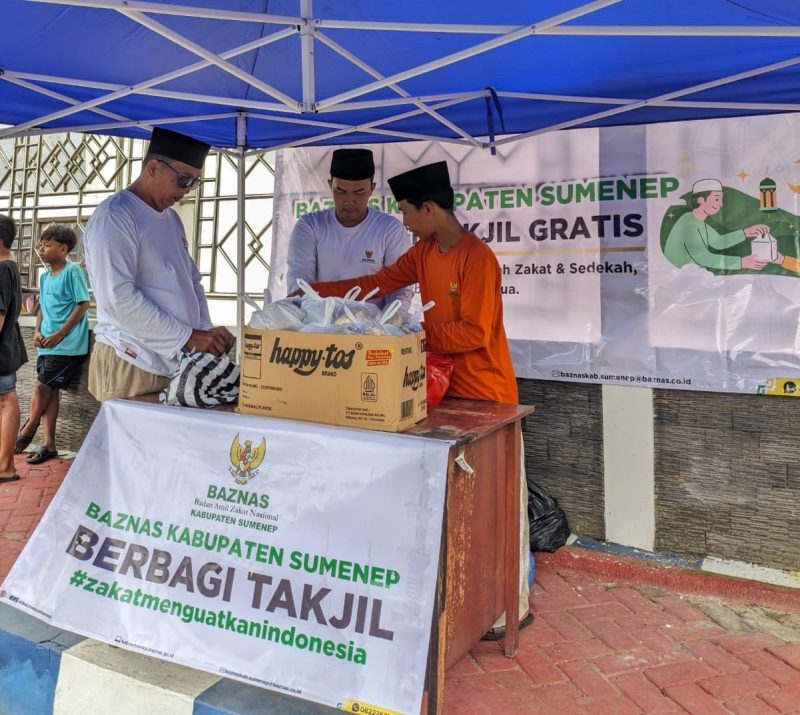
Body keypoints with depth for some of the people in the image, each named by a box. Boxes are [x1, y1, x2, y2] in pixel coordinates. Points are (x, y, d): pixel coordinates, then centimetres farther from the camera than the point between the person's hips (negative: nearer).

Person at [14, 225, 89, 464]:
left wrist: (60, 334, -15)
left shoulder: (73, 271, -9)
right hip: (48, 344, 7)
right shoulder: (45, 276, 14)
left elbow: (83, 305, -13)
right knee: (50, 390, 7)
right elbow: (42, 307, 20)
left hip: (67, 345, -7)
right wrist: (37, 331, 2)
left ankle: (28, 430, 19)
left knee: (42, 386, -5)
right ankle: (49, 445, 12)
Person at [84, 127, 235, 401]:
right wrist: (187, 336, -18)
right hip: (133, 366, -8)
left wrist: (206, 332, 3)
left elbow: (192, 282, 20)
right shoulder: (114, 217, -11)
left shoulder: (171, 219, 17)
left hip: (177, 363, 8)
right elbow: (117, 297, -21)